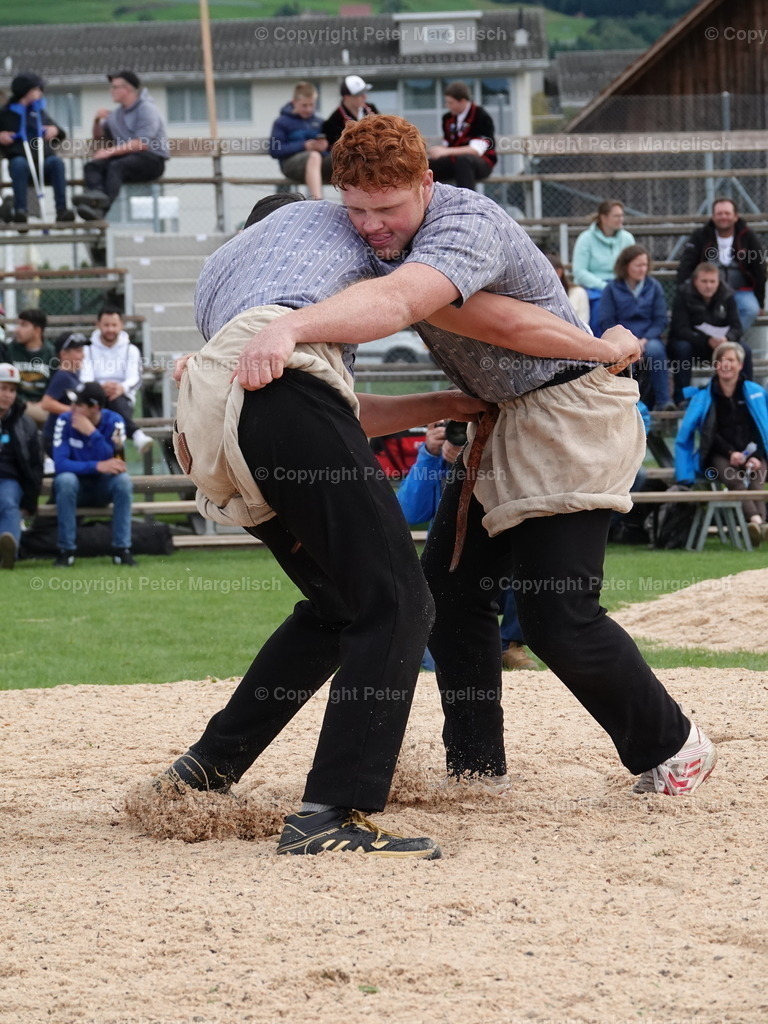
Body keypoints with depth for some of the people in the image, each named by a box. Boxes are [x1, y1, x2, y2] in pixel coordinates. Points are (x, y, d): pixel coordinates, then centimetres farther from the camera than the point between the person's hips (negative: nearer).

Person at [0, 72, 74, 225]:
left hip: (43, 162, 2)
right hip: (20, 160, -2)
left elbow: (61, 135, 31)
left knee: (56, 162, -32)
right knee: (19, 163, -38)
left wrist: (55, 130, 8)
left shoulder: (40, 112, 24)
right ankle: (20, 210, -45)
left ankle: (61, 209, -40)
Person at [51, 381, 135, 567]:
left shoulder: (113, 422, -13)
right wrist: (97, 466, -36)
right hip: (76, 485, -1)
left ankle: (122, 549, -23)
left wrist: (92, 433, -30)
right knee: (66, 479, -34)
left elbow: (114, 464, -23)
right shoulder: (65, 421, -16)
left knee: (123, 480, -29)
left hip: (103, 487, 1)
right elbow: (60, 463, -25)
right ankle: (66, 550, -26)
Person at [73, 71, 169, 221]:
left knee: (116, 166, -36)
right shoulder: (117, 113, 21)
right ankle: (97, 194, -53)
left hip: (152, 159, -7)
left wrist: (111, 151, -19)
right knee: (91, 166, -21)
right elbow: (99, 136, 31)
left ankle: (101, 209, -57)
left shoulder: (147, 109, -4)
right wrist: (97, 121, 9)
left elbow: (142, 144, -17)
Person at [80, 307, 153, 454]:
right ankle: (136, 434, -62)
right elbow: (85, 379, -5)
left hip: (123, 399, 1)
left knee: (117, 399, -38)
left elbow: (135, 379, -6)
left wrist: (122, 388, -32)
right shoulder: (88, 350, 12)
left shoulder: (131, 350, 13)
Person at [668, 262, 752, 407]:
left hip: (719, 342, 3)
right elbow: (680, 329, -24)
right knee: (682, 347, -36)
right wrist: (707, 341, -39)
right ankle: (681, 397, -26)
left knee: (744, 350, -22)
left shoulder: (727, 295, -7)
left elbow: (736, 327, -11)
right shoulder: (683, 295, -17)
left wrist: (727, 339, -37)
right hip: (690, 341, -3)